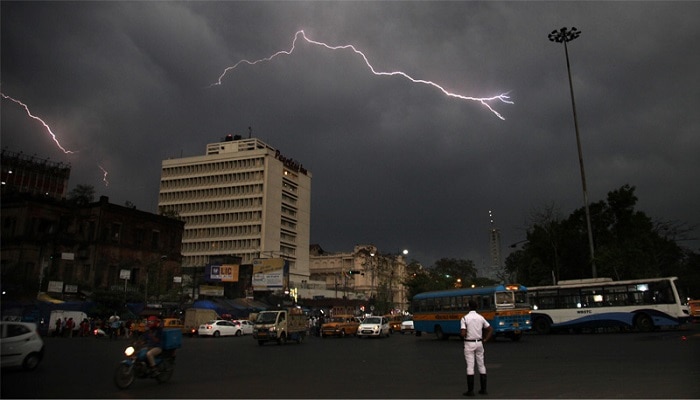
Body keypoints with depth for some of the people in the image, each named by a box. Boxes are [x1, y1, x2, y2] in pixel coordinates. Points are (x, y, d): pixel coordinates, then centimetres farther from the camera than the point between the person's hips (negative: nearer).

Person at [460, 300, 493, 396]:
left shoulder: (464, 318, -12)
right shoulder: (481, 317, 3)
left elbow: (463, 334, -19)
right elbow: (491, 330, 4)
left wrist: (462, 334, 4)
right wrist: (485, 340, 9)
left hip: (469, 344, -4)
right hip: (479, 343, 5)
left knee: (470, 366, -1)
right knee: (481, 365, 11)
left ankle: (470, 390, 2)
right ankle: (483, 389, 15)